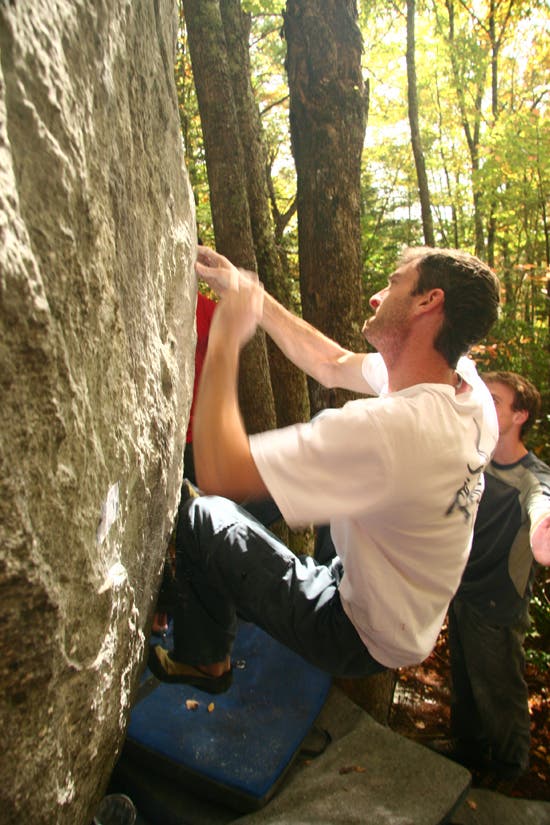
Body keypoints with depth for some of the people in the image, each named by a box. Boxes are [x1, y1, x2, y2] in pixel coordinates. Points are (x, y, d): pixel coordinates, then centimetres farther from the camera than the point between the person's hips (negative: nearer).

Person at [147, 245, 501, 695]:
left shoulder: (393, 426, -41)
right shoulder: (467, 382, -13)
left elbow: (217, 472, -38)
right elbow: (334, 365, 0)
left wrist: (225, 336, -27)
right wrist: (249, 292, -1)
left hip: (362, 640, -7)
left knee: (199, 517, -1)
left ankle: (204, 662, 24)